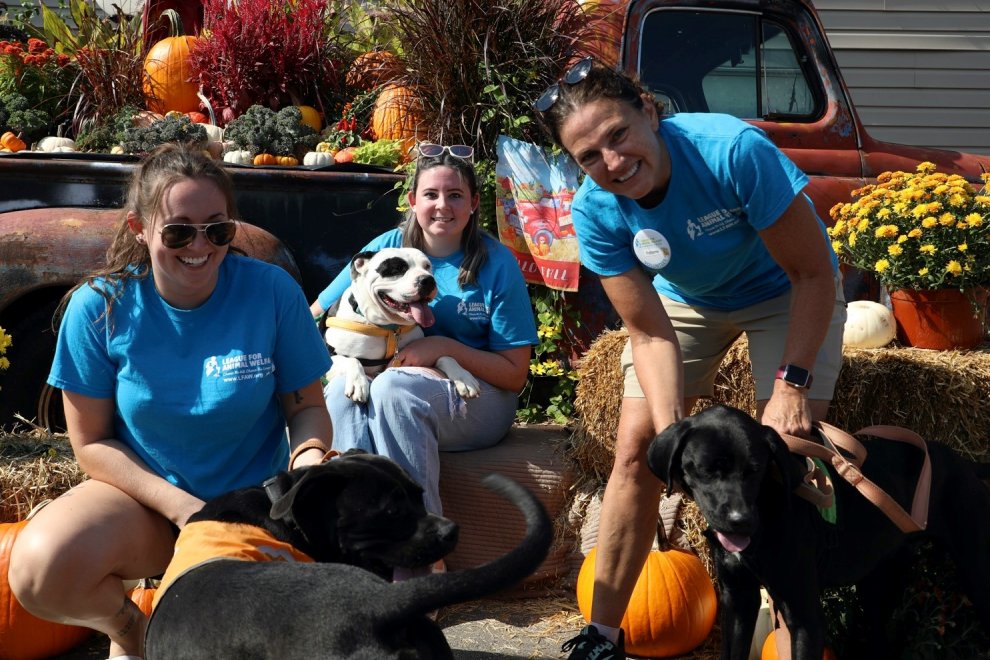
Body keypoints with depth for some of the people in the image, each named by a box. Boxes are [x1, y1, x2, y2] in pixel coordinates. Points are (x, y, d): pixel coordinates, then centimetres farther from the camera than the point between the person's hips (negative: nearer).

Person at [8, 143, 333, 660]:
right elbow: (91, 442, -5)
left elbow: (307, 405, 0)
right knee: (38, 570, -31)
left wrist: (309, 457, -23)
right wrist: (181, 507, -16)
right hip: (144, 496, 0)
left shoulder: (272, 292, -11)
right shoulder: (100, 307, -11)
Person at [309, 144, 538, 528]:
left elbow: (515, 375, -5)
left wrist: (446, 347, -19)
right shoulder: (388, 248, 2)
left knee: (394, 387, -34)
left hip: (476, 397, -2)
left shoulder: (497, 263, -5)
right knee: (342, 390, -31)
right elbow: (316, 317, 6)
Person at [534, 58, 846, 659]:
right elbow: (652, 336, -19)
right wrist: (671, 434, -32)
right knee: (637, 450, -5)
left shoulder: (733, 150, -37)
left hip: (786, 293, -3)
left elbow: (813, 273, -27)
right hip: (684, 298, 3)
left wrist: (790, 385, -29)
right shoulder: (596, 211, -25)